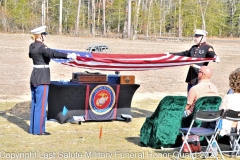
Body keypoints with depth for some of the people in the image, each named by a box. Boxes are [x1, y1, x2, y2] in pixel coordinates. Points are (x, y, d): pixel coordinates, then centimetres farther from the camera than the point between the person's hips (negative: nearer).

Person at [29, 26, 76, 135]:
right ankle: (39, 130, 0)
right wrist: (68, 56, -42)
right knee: (41, 104, -4)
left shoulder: (32, 46, 10)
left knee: (34, 103, 13)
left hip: (34, 76, 9)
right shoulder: (41, 47, -17)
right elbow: (52, 53, -34)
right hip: (42, 78, -9)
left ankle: (33, 128, 19)